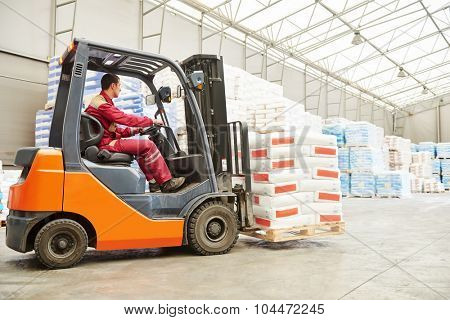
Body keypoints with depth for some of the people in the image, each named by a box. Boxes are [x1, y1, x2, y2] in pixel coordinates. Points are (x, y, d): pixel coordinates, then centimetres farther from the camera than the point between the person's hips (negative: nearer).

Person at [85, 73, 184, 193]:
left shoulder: (103, 102, 20)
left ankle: (152, 182, 13)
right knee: (148, 145, -15)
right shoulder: (101, 103, -14)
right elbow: (126, 119, -19)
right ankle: (166, 183, -9)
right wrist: (152, 121, -9)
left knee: (143, 148, 18)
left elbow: (115, 130, 19)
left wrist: (135, 130, 8)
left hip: (107, 141, 11)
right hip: (106, 144, -11)